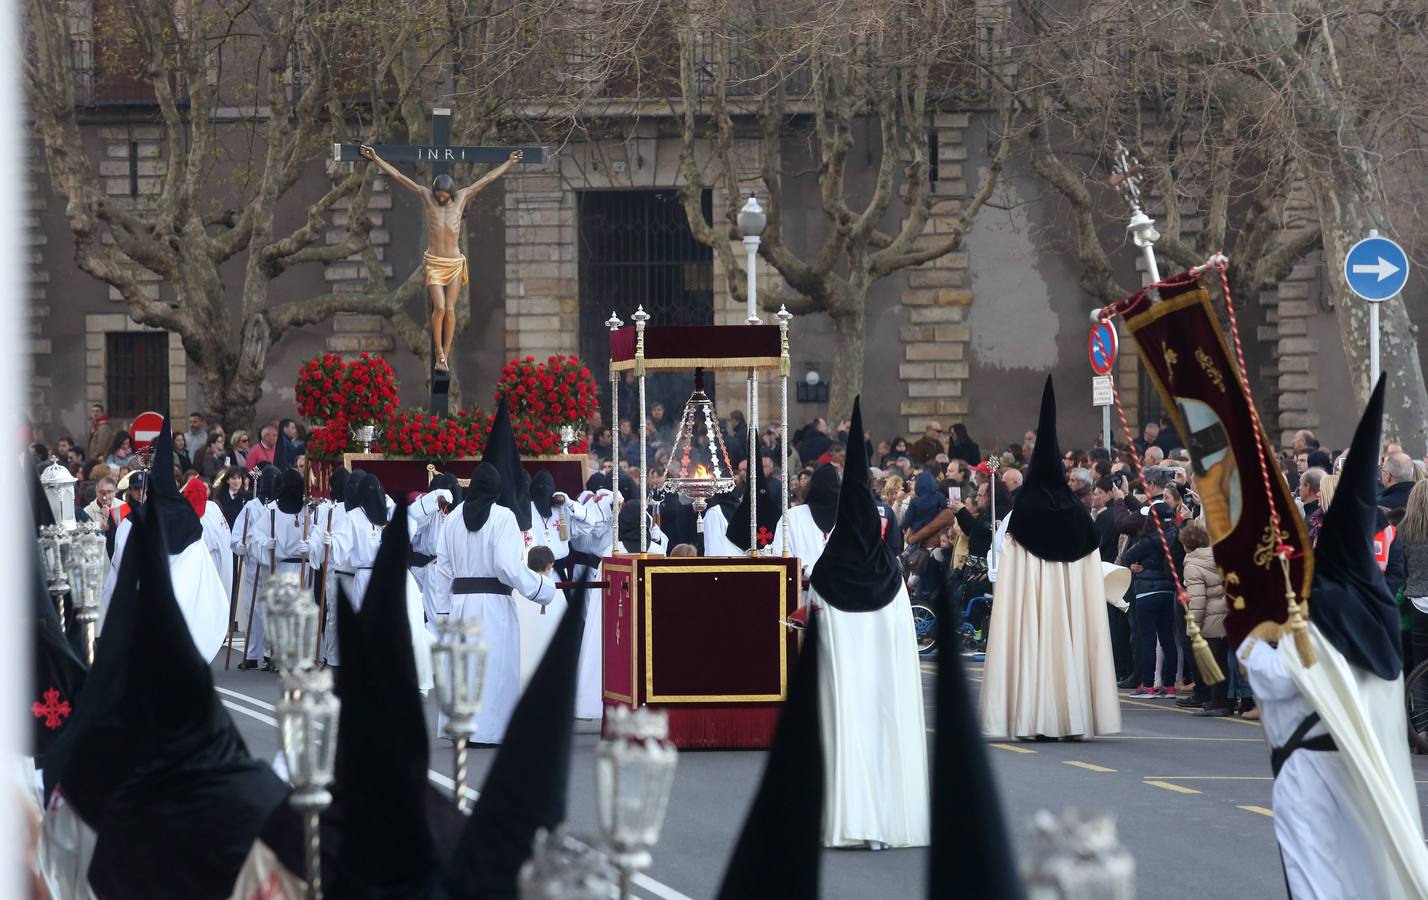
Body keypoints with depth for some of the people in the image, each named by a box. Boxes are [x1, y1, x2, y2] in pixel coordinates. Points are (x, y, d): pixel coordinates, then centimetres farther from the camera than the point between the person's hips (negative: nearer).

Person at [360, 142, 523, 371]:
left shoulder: (462, 197, 0)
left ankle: (446, 356, 6)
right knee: (439, 308, -13)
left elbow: (487, 178, 6)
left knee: (450, 309, -2)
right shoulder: (426, 196, -4)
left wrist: (510, 162, 10)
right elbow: (398, 176, -5)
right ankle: (439, 355, 0)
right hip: (434, 263, -2)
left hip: (455, 264, 2)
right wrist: (375, 158, -8)